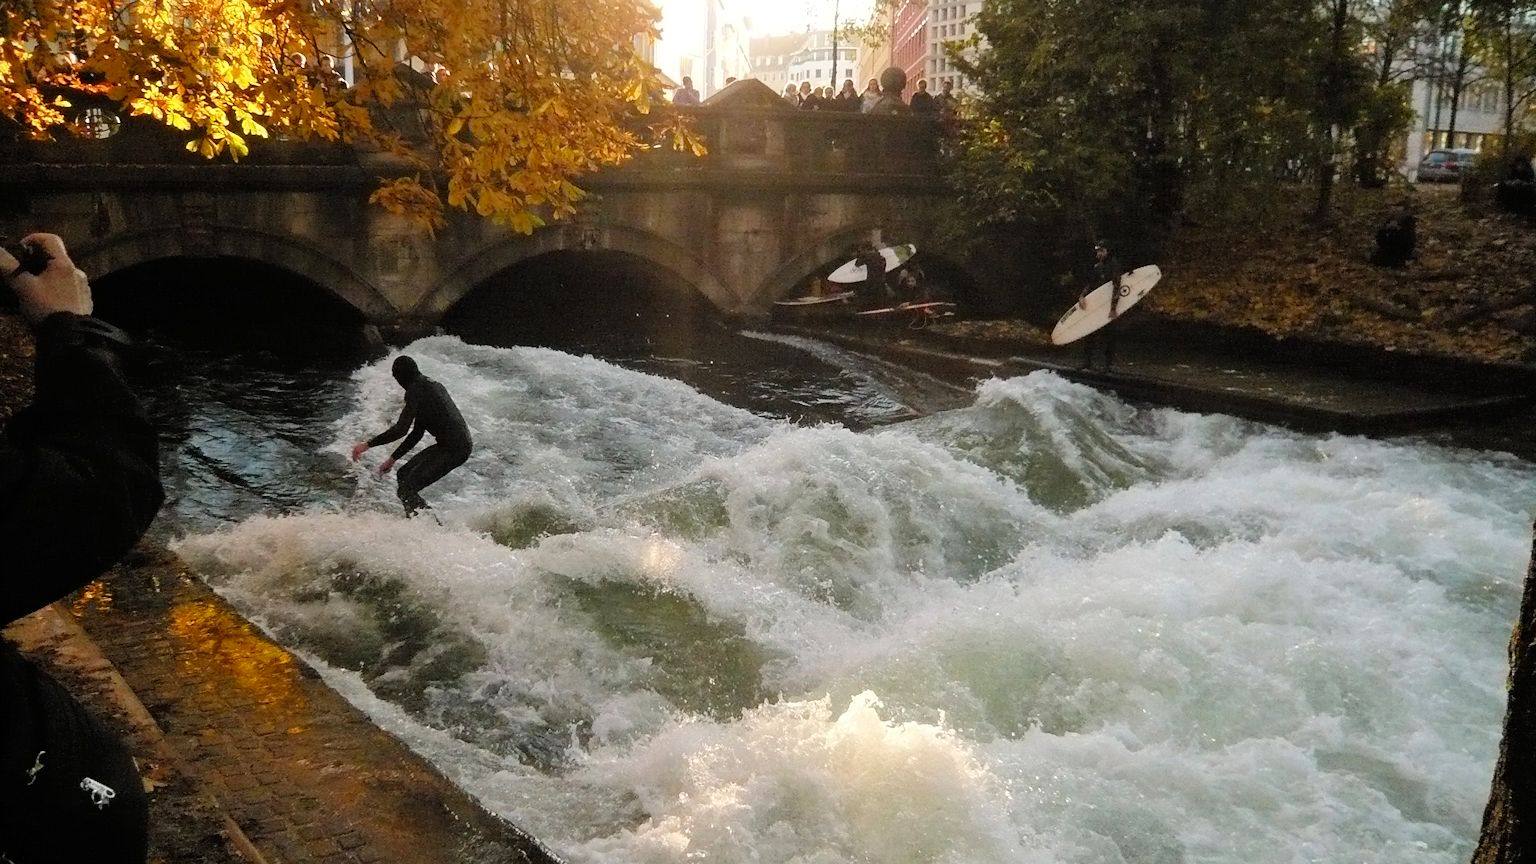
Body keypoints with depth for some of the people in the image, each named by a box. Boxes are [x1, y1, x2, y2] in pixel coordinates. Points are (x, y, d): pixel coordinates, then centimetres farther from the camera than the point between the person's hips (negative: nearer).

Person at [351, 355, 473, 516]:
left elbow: (401, 429, -19)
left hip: (454, 448, -10)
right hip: (458, 444, 10)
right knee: (404, 474, 17)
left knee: (406, 490, -12)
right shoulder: (430, 385, 20)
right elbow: (417, 433, 23)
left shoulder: (416, 389, -10)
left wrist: (367, 444, -14)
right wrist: (393, 458, 25)